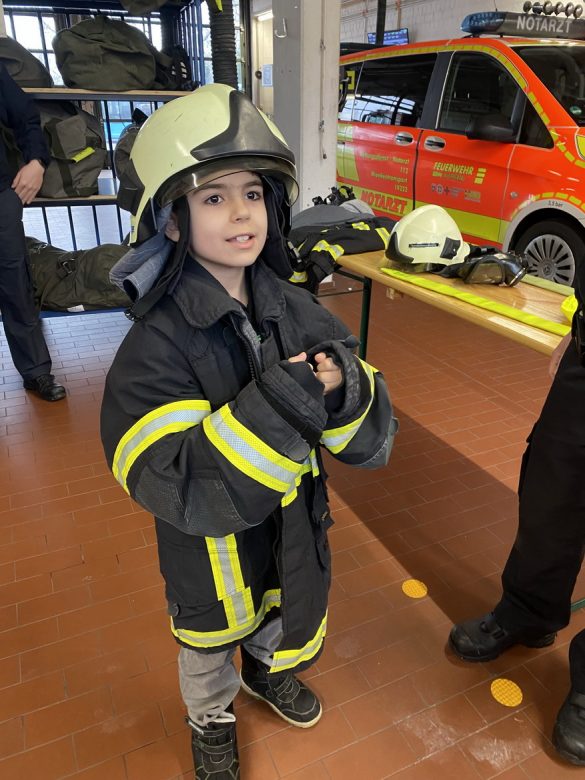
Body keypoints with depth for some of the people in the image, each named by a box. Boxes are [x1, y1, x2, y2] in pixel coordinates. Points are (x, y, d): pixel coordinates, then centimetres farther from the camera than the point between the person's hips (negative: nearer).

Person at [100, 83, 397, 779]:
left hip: (295, 530, 4)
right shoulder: (156, 345, -26)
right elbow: (181, 488, -32)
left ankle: (268, 671, 66)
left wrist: (345, 390, -33)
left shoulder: (296, 312, -13)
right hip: (210, 551, -3)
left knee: (284, 625, 32)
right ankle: (211, 723, 59)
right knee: (210, 650, 26)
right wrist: (283, 403, -38)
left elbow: (371, 440, -11)